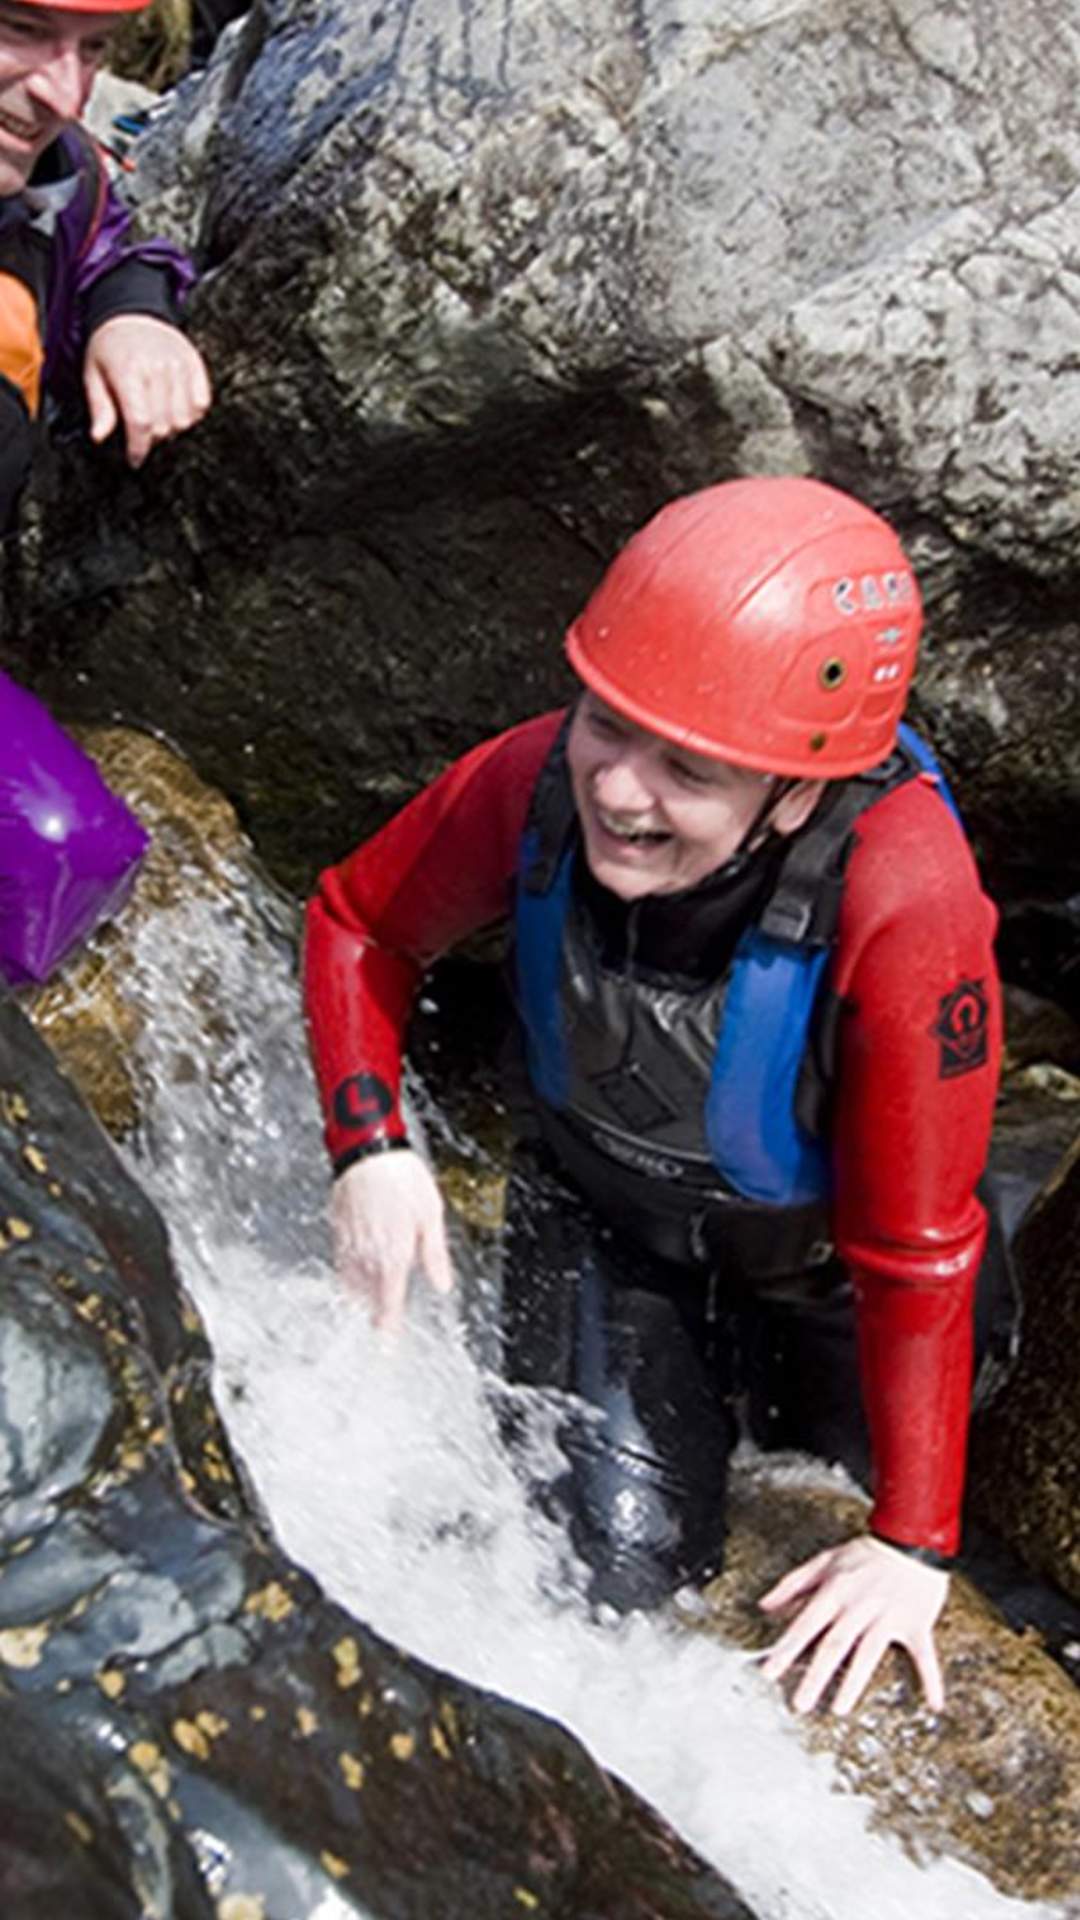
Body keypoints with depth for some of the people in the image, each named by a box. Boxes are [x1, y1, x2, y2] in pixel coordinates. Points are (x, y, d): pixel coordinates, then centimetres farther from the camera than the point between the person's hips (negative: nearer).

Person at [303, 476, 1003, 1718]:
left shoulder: (902, 901, -41)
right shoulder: (540, 780, -30)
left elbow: (915, 1249, -30)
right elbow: (359, 923, -7)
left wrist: (914, 1545, -20)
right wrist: (371, 1145, -22)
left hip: (823, 1251, -1)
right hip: (601, 1216, 2)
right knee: (614, 1577, -1)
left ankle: (776, 1381, 45)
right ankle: (712, 1378, 27)